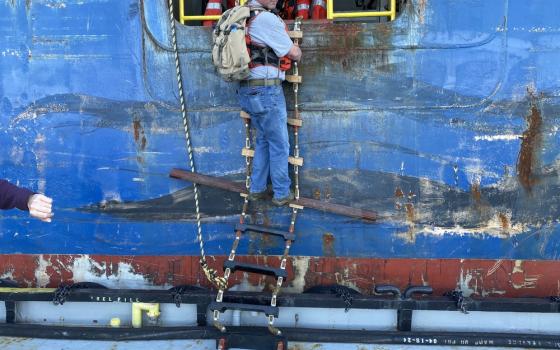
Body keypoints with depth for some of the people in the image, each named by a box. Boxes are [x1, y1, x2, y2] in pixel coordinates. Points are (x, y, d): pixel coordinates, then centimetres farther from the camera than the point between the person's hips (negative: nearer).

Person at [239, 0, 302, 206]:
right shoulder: (266, 19, -17)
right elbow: (293, 53, -8)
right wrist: (298, 52, 14)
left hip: (247, 90, 8)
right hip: (266, 91, -8)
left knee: (263, 140, 21)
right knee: (279, 145, 5)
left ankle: (256, 190, 26)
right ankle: (282, 193, 16)